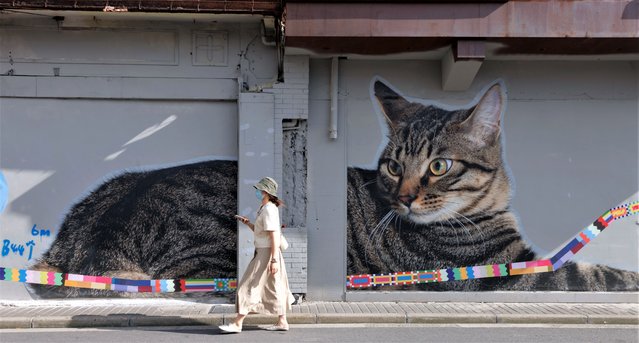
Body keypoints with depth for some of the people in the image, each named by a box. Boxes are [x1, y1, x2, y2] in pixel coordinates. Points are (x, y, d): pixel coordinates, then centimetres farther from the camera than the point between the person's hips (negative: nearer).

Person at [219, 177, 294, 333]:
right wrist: (247, 222, 8)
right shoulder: (266, 209, 14)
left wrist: (274, 260, -26)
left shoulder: (269, 209, -17)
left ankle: (237, 323, -2)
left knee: (250, 286, -6)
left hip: (266, 254, -10)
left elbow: (274, 235, -23)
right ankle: (282, 322, 17)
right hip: (264, 253, 10)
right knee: (275, 287, 12)